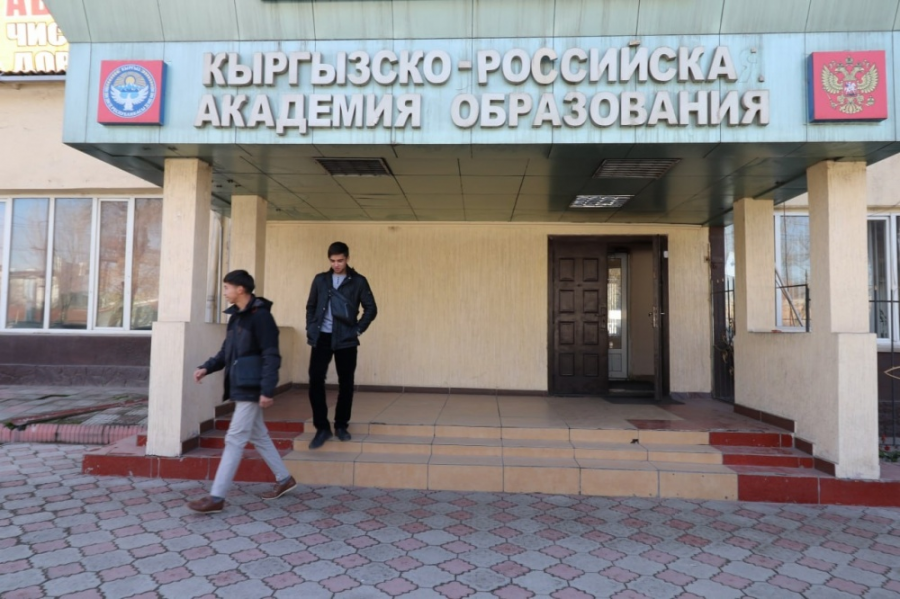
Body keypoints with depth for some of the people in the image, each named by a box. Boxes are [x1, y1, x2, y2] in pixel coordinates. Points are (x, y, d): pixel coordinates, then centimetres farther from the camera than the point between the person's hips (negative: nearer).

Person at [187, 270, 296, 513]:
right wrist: (207, 367, 3)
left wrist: (267, 390, -22)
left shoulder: (260, 316, -15)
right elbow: (227, 351, 19)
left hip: (251, 389, -10)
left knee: (234, 440, -5)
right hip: (240, 387, 10)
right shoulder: (236, 315, 13)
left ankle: (216, 497, 2)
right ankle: (284, 479, 29)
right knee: (258, 436, 16)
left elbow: (271, 356, -18)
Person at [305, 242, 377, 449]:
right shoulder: (320, 280, 8)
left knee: (346, 383, 5)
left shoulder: (358, 281, 2)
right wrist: (311, 331, 3)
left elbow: (371, 309, 3)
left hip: (345, 340, -1)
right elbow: (311, 307, 14)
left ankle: (341, 425, 21)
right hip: (322, 338, 2)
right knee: (316, 380, -5)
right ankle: (322, 427, 6)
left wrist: (358, 330, -4)